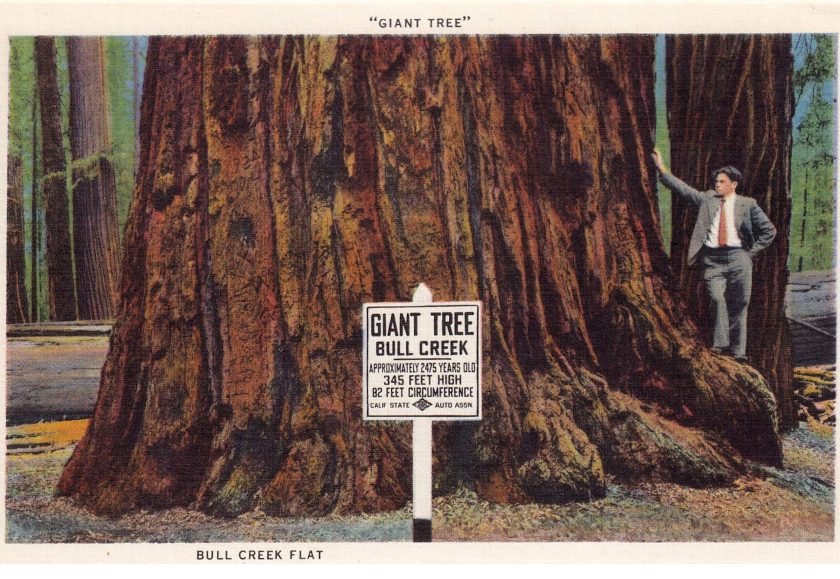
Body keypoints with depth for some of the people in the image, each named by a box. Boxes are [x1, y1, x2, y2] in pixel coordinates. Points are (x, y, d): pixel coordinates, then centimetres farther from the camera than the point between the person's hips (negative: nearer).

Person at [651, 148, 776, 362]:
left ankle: (738, 351, 8)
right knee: (717, 299, -16)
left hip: (738, 258, -1)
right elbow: (682, 188, 5)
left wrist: (752, 251, 4)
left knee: (739, 304, 1)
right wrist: (662, 169, -3)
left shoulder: (747, 204, 7)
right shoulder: (707, 198, 12)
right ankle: (721, 344, -10)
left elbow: (769, 230, 11)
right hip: (712, 259, 1)